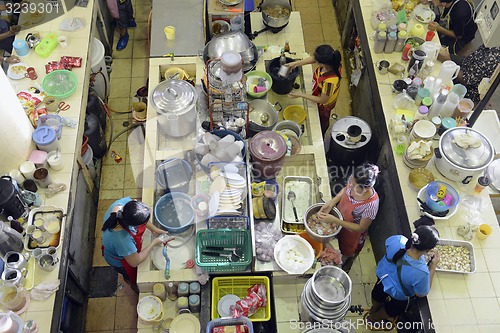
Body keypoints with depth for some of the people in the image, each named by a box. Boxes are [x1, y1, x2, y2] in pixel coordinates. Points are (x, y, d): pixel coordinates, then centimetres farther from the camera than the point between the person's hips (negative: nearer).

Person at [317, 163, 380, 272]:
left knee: (346, 254, 29)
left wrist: (334, 220, -33)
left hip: (352, 233, -4)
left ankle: (344, 270, 62)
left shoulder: (371, 205, -44)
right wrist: (331, 203, -20)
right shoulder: (354, 181, -29)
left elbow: (361, 228, -28)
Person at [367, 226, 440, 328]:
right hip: (399, 296, -4)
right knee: (394, 310, 33)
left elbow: (387, 243, -8)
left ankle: (373, 310, 70)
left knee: (378, 297, 37)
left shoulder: (397, 240, -36)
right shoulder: (421, 273, -46)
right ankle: (373, 318, 61)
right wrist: (433, 266, -22)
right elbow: (421, 294, -21)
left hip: (383, 275, 4)